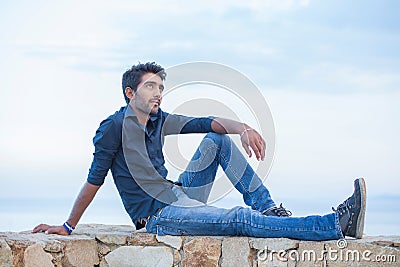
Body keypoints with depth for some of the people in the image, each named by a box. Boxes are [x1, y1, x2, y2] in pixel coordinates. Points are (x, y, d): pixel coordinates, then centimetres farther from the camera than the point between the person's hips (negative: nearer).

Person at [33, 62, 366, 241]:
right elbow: (94, 181, -5)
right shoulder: (114, 128, -7)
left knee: (216, 139, 5)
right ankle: (338, 224, -35)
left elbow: (207, 122, 3)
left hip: (181, 197, 9)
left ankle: (266, 208, -4)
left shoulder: (159, 120, 14)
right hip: (160, 215, -9)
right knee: (240, 220, -25)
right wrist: (67, 228, -4)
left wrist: (240, 128, -18)